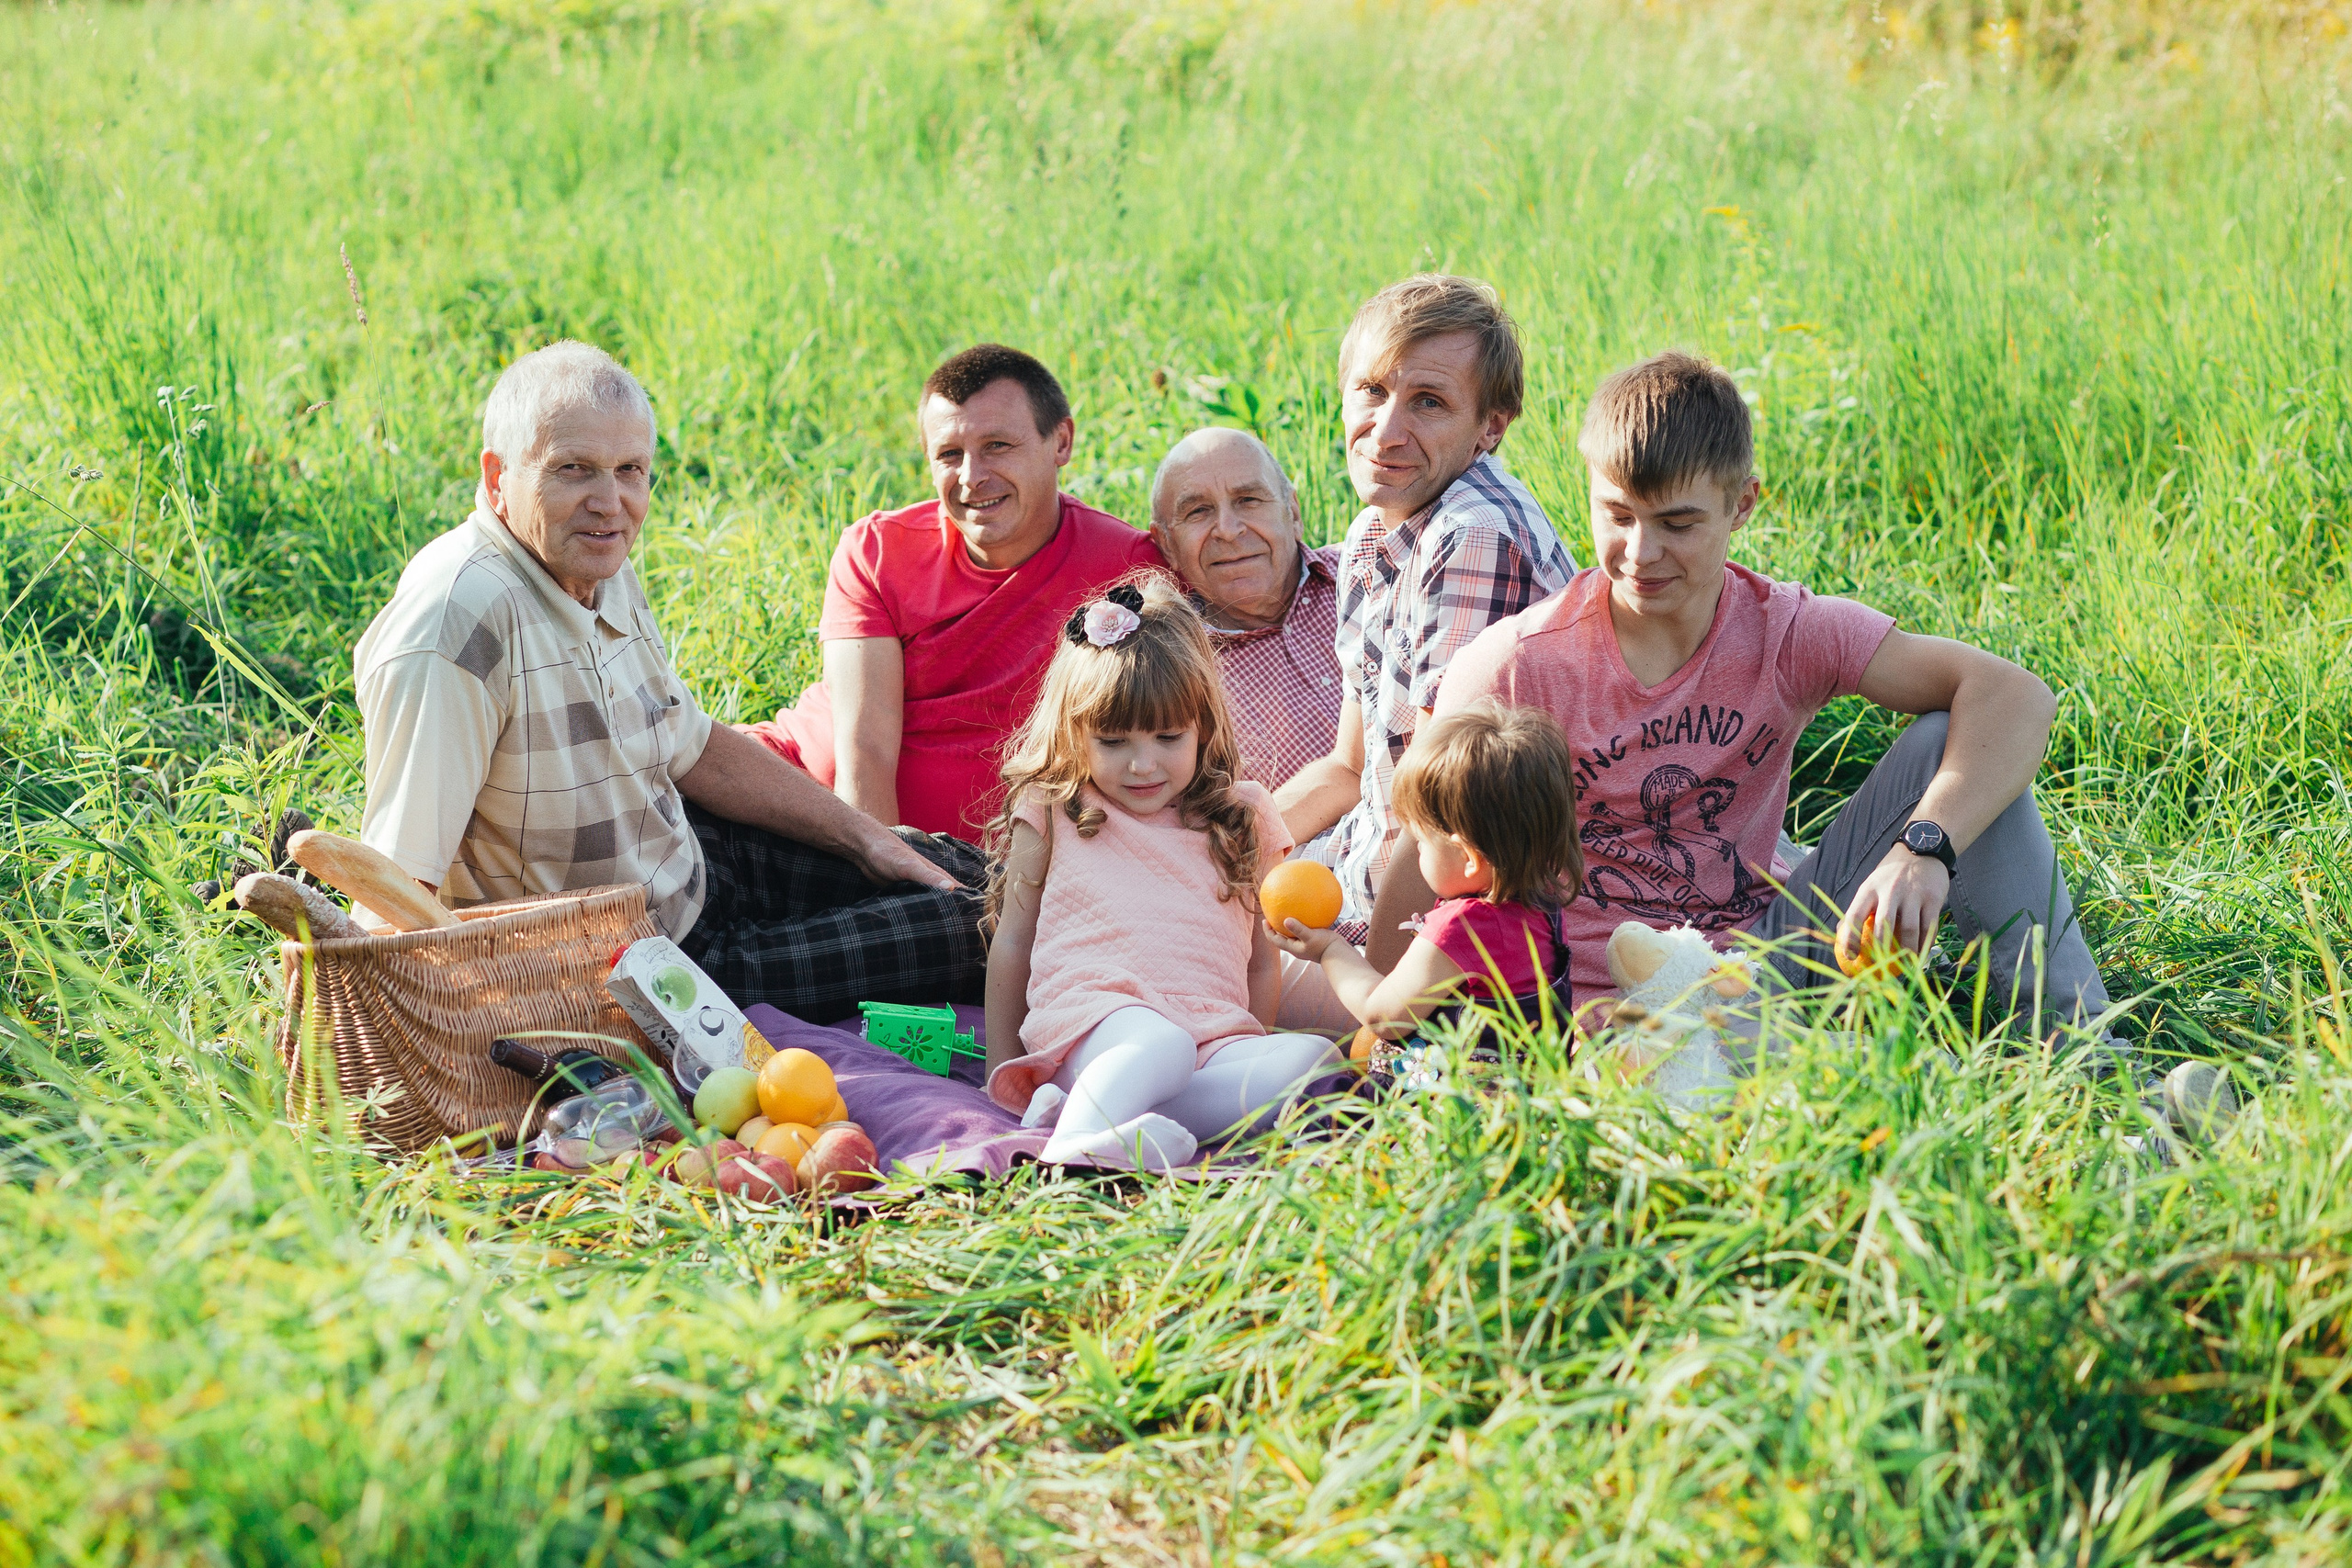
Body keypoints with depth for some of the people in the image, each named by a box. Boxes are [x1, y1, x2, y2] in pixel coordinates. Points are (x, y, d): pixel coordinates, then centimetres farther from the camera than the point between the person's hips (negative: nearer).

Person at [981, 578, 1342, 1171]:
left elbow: (1260, 959, 23)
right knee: (1161, 1046, -38)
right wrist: (1002, 1069, 12)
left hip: (1217, 1038, 3)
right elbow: (1012, 942, 18)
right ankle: (1076, 1143, -63)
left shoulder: (1242, 820, 21)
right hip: (1090, 1016, -3)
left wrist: (1254, 1064, 12)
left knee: (1314, 1057, -30)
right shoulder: (1053, 815, 16)